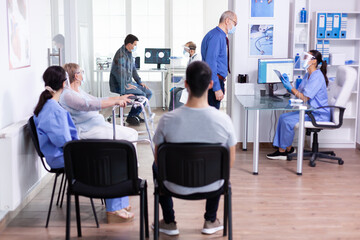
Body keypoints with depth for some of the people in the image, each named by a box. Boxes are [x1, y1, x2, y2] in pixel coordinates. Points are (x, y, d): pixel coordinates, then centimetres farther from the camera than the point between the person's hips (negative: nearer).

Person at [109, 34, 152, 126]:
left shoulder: (129, 53, 15)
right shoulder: (121, 54, -18)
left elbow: (133, 69, 23)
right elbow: (119, 72, -26)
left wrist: (140, 82, 15)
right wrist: (125, 85, -23)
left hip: (129, 82, 10)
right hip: (120, 85, -10)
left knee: (149, 93, 1)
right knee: (142, 95, -22)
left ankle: (135, 114, 10)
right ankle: (131, 117, -5)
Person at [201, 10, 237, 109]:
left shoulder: (221, 36, 18)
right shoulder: (216, 36, -14)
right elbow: (210, 63, -22)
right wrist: (217, 88, -24)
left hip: (217, 80, 10)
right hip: (213, 82, -10)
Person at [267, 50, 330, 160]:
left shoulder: (317, 76, -18)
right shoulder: (308, 75, 14)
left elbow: (305, 98, -21)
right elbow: (299, 92, 13)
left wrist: (290, 87, -16)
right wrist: (287, 83, 2)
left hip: (318, 115, -10)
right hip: (310, 111, 10)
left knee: (288, 120, -19)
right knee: (283, 117, 0)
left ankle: (284, 150, -3)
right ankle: (288, 148, 1)